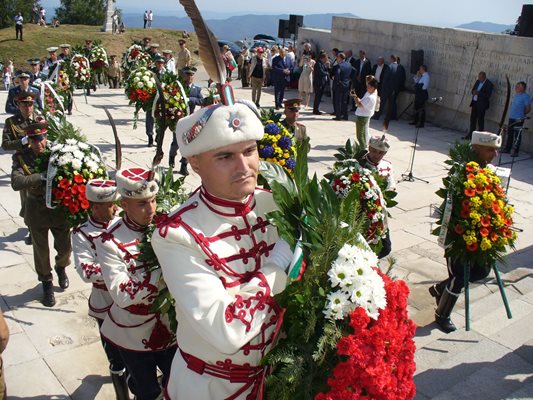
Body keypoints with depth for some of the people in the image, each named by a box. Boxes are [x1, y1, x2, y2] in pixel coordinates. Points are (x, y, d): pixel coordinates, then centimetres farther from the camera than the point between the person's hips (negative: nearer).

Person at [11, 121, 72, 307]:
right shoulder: (21, 158, -12)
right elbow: (16, 183, -25)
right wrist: (41, 176, -36)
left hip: (60, 208, 1)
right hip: (37, 212, -1)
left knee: (65, 247, 15)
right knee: (41, 251, 14)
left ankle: (61, 267, 50)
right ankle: (47, 283, 37)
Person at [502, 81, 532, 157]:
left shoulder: (525, 96, -12)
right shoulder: (516, 95, 13)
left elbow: (528, 108, -10)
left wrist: (522, 114, -1)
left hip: (519, 119, -8)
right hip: (511, 117, 8)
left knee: (517, 135, -3)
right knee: (509, 134, 15)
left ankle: (515, 151, 1)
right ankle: (507, 149, 26)